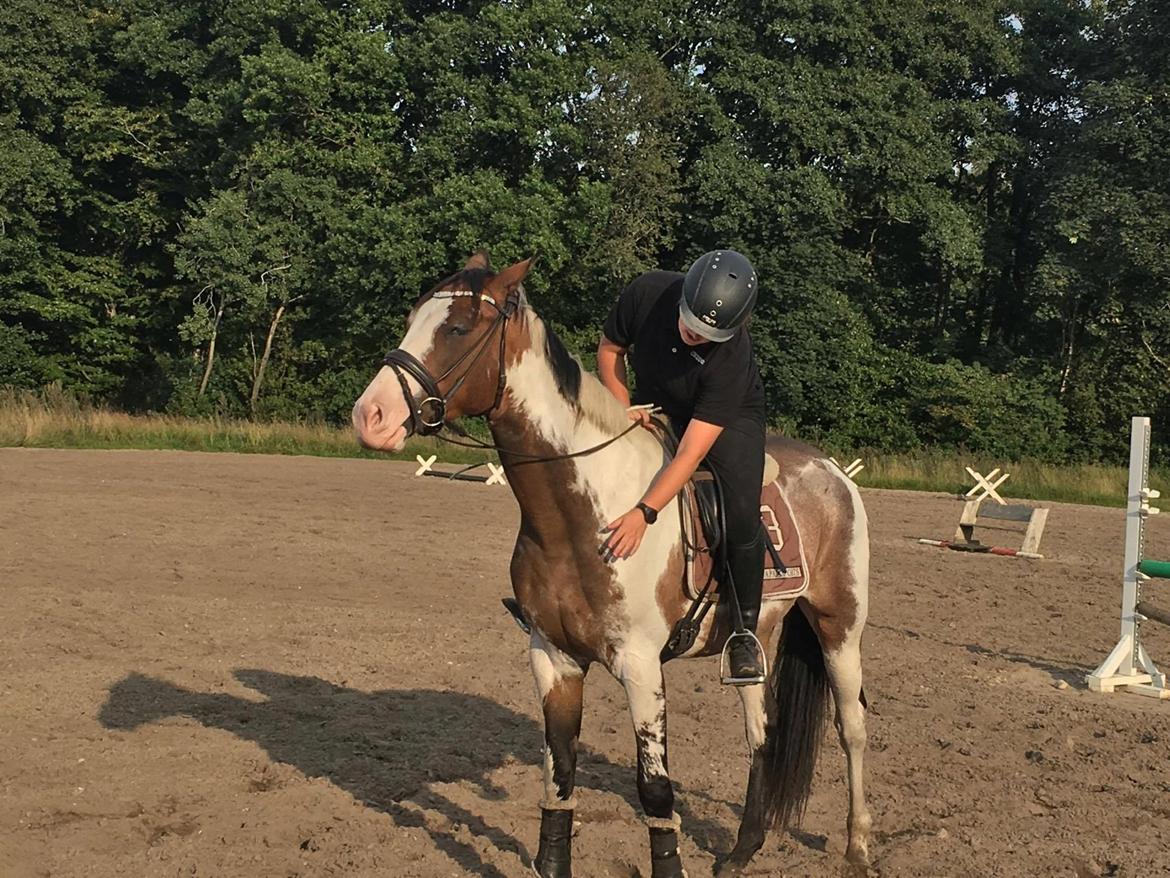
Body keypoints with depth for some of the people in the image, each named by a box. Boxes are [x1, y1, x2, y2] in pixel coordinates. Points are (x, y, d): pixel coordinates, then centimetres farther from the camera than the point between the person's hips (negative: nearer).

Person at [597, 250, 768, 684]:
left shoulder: (732, 356, -36)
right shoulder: (648, 293, -27)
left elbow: (692, 452, -40)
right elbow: (610, 348, -5)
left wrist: (644, 514, -46)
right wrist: (622, 407, -20)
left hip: (729, 419, -4)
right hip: (652, 410, 4)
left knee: (740, 516, -25)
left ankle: (745, 631, -5)